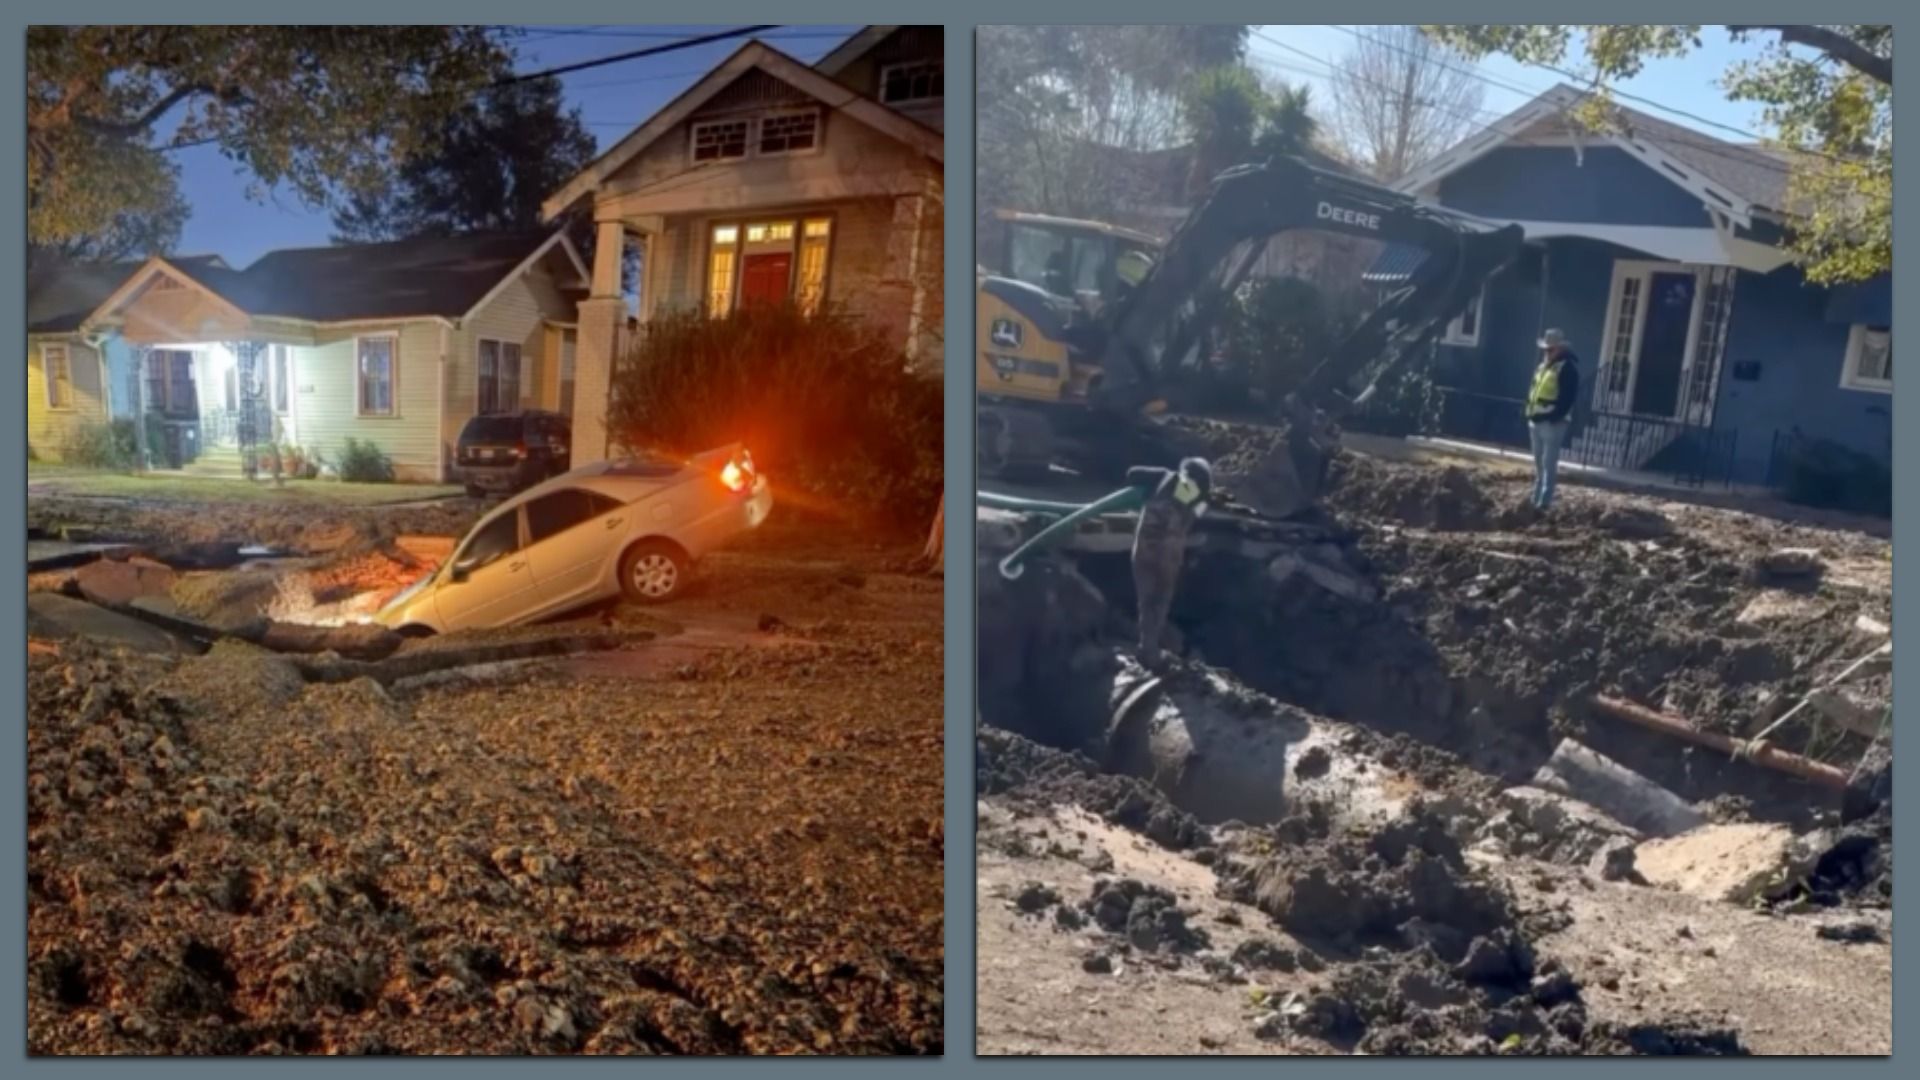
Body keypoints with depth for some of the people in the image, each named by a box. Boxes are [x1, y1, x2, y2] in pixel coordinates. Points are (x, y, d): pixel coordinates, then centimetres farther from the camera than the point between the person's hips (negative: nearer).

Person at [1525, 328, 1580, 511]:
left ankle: (1544, 502, -7)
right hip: (1537, 420, 9)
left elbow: (1567, 397, -17)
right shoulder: (1543, 366, 17)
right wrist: (1531, 413, 11)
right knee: (1539, 463, 14)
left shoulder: (1567, 367, -10)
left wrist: (1554, 416, -22)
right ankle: (1536, 499, 22)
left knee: (1548, 464, -7)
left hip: (1552, 422, -9)